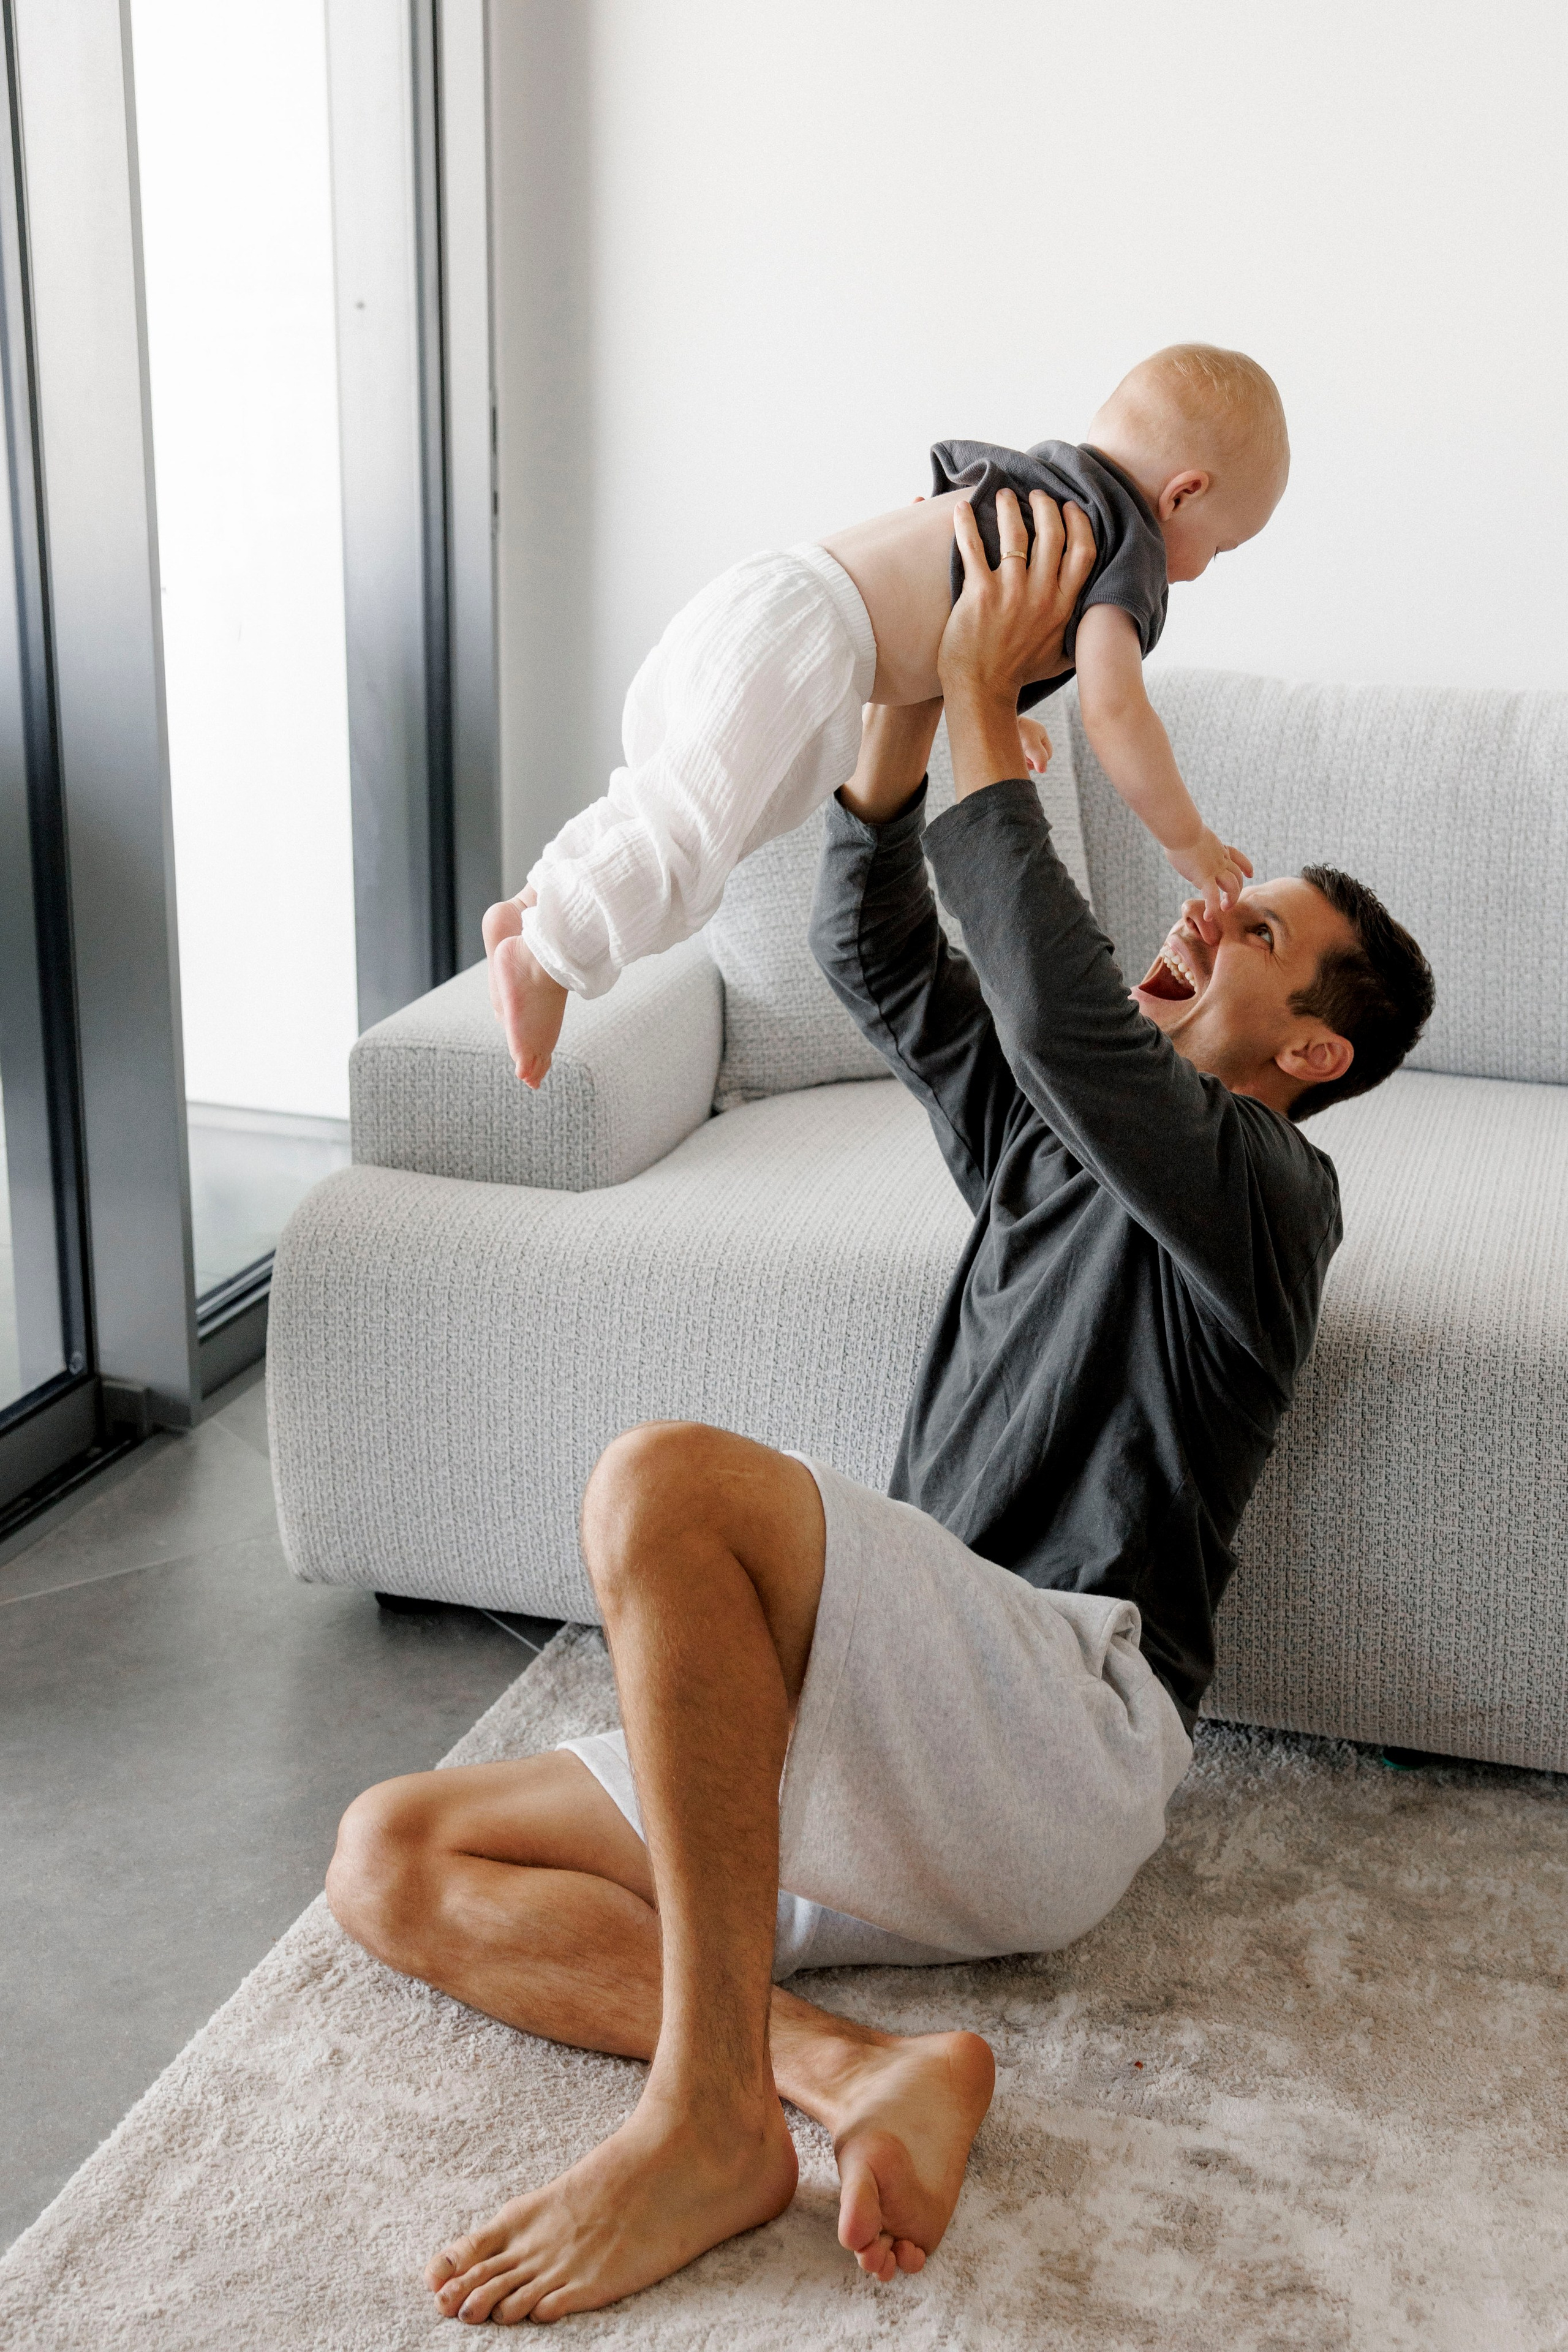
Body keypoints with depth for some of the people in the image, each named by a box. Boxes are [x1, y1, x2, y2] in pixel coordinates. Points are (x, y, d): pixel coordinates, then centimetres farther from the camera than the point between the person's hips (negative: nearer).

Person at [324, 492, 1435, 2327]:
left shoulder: (1263, 1190, 0)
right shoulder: (1046, 1139, 26)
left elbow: (1060, 1012, -18)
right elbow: (876, 958, 22)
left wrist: (983, 703, -8)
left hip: (1063, 1733, -8)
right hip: (898, 1773, 9)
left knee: (665, 1482, -35)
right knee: (390, 1862, -5)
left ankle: (708, 2120, -31)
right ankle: (859, 2075, -23)